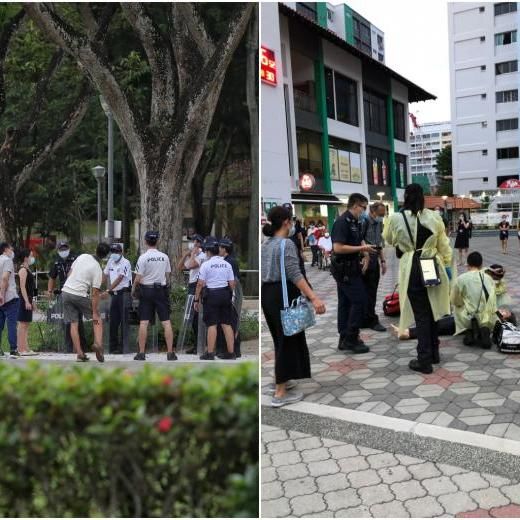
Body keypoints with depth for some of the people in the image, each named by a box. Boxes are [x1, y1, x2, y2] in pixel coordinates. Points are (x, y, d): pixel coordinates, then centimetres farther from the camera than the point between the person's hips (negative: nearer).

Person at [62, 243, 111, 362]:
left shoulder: (82, 256, 3)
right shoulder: (97, 269, -10)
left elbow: (70, 273, 11)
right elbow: (95, 293, -11)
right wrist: (95, 313, -9)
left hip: (66, 291, 5)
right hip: (80, 295, -5)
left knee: (74, 323, 7)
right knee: (97, 319, 10)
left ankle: (79, 353, 5)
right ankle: (98, 343, -10)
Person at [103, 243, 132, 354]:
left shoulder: (125, 263, -10)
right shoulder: (110, 262, 13)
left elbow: (119, 279, -18)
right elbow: (106, 275, 23)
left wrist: (108, 291, -23)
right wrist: (109, 289, 10)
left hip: (124, 294, -7)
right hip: (114, 294, 7)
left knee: (124, 321, -6)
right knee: (113, 321, 8)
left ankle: (124, 348, -4)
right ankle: (113, 347, 16)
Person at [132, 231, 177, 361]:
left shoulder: (143, 257, -9)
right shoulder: (164, 257, 1)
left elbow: (138, 278, -8)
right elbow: (167, 276, 8)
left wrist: (133, 289, 8)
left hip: (146, 290, -2)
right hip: (161, 289, 2)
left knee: (143, 322, 2)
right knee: (166, 322, 2)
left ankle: (141, 353, 4)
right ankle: (170, 353, 2)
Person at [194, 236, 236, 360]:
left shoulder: (206, 264, -8)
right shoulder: (227, 264, 6)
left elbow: (200, 284, -10)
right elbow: (232, 283, 5)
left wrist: (196, 299, -2)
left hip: (211, 295, -4)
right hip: (226, 294, 4)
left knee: (212, 325, -1)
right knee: (227, 324, 8)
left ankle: (210, 354, 1)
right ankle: (231, 353, 9)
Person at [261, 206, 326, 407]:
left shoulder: (265, 244, 11)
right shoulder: (286, 244, -15)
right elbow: (295, 275, -25)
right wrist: (314, 298, -31)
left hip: (267, 294, 9)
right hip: (283, 295, -9)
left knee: (281, 339, 21)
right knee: (288, 341, -1)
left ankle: (279, 381, 32)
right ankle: (280, 394, 2)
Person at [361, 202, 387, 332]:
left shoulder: (379, 223, 14)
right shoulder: (364, 222, -13)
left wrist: (382, 260, 17)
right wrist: (364, 260, -18)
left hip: (375, 260, 8)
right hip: (365, 259, -8)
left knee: (372, 292, 11)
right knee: (368, 292, -2)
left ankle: (367, 320, 19)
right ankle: (372, 320, 6)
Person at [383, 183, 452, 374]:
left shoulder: (396, 218, -5)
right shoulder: (434, 217, 0)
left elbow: (387, 239, 14)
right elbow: (443, 244, 7)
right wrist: (447, 266, 18)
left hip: (411, 269, -3)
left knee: (421, 314, 3)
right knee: (432, 310, 18)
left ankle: (424, 360, 5)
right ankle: (433, 353, 30)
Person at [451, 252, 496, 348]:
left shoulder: (461, 279, -8)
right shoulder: (489, 279, 1)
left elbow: (455, 301, 3)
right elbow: (493, 302, 9)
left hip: (468, 319, -1)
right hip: (487, 321, 2)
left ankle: (469, 332, 14)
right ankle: (485, 331, 4)